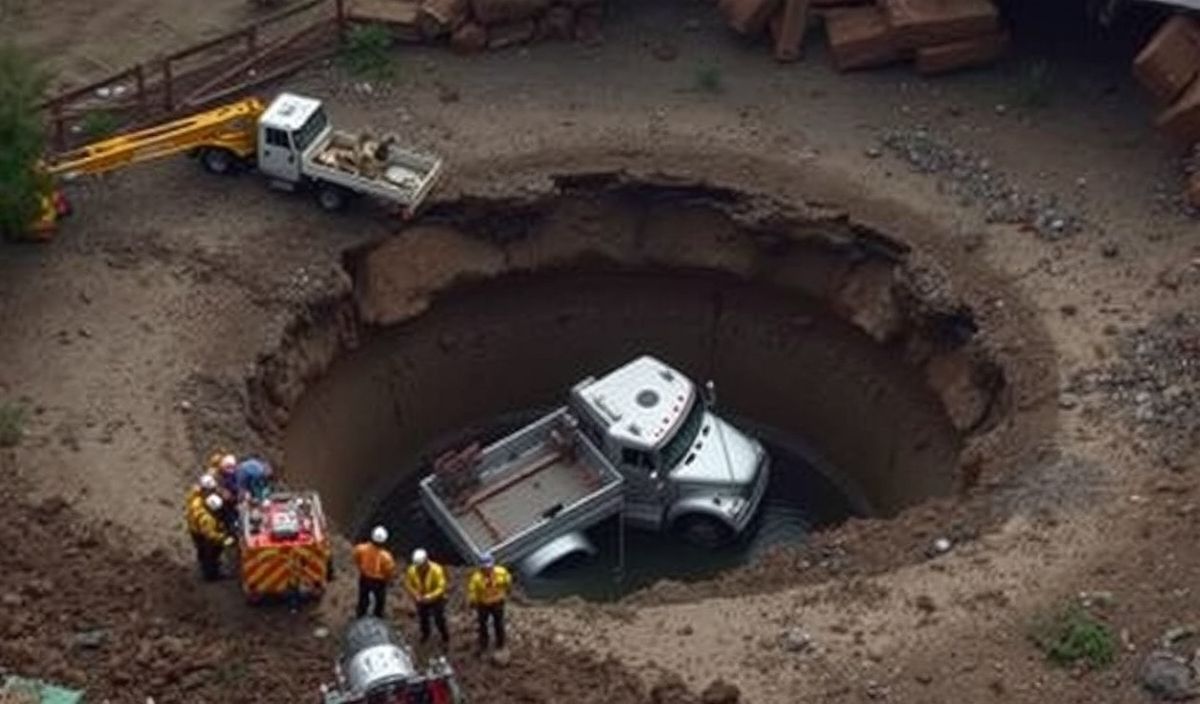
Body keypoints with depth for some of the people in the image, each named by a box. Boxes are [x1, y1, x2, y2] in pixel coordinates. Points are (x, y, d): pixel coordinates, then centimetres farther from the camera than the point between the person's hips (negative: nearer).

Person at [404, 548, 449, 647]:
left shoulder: (436, 570, -30)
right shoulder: (412, 570, -21)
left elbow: (441, 587, -27)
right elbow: (408, 585, -6)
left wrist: (430, 596, -35)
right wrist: (416, 595, -20)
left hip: (436, 600, -3)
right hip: (421, 601, 3)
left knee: (439, 620, 6)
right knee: (423, 618, 23)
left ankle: (445, 639, 30)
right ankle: (425, 634, 52)